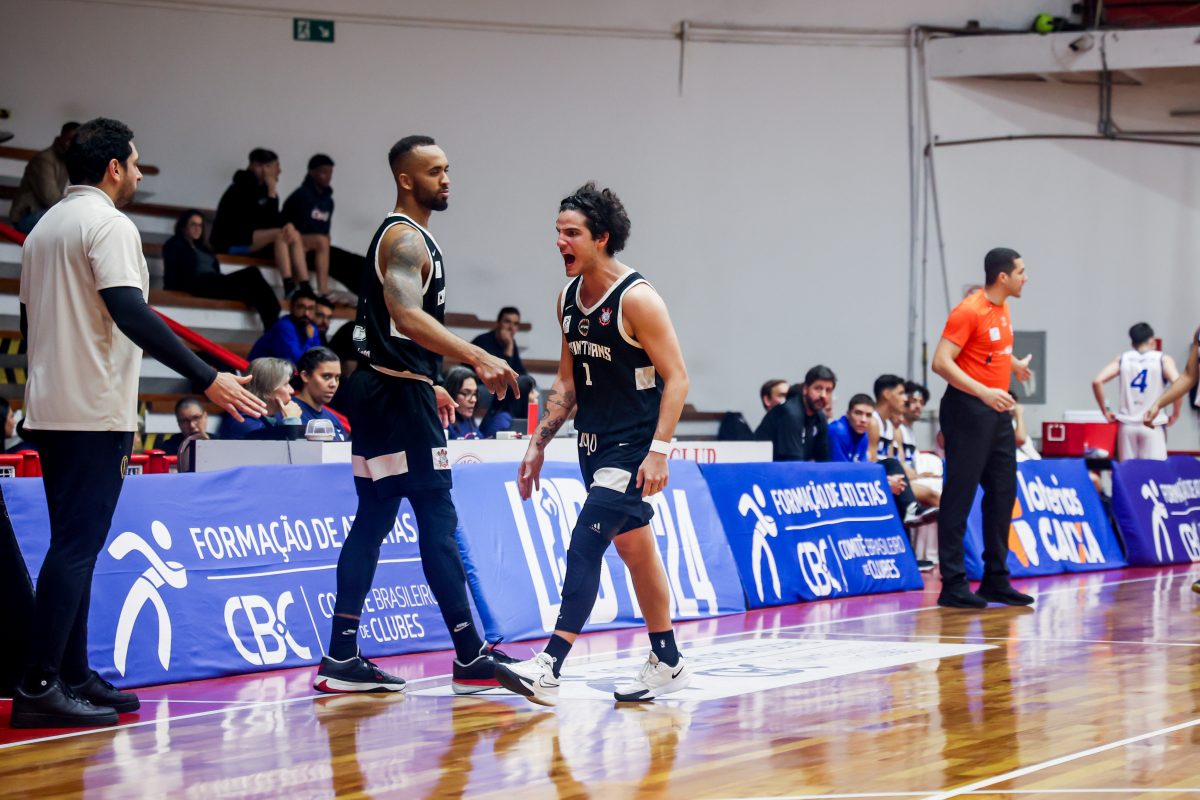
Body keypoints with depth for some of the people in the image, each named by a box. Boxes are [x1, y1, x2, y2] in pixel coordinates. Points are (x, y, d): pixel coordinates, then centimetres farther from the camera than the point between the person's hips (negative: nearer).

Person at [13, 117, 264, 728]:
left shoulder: (44, 227, 17)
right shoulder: (107, 223, -11)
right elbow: (130, 314, -22)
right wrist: (207, 378, -23)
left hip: (50, 412, 9)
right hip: (94, 413, -9)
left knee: (74, 545, 13)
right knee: (77, 547, -10)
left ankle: (73, 676, 15)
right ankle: (40, 687, -12)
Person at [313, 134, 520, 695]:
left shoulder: (404, 236, 19)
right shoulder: (406, 238, -13)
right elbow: (407, 317, -29)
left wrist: (430, 384, 29)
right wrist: (477, 358, -36)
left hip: (385, 390, 10)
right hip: (398, 395, -10)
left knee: (372, 521, 9)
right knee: (438, 521, -8)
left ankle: (341, 659, 10)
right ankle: (471, 658, -5)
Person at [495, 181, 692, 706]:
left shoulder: (636, 298, -16)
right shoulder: (569, 298, 8)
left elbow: (676, 377, -17)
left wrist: (659, 450, -24)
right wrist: (538, 445, 11)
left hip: (632, 447, -9)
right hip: (593, 443, 9)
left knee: (585, 545, -17)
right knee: (636, 550, 15)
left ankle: (549, 667, -21)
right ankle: (668, 663, 26)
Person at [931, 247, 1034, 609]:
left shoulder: (1003, 310, 12)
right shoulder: (969, 311, -14)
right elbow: (941, 362, -21)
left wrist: (1014, 365, 19)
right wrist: (983, 392, -27)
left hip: (997, 410, 9)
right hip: (968, 408, -9)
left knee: (1002, 493, 11)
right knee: (960, 495, -6)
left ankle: (996, 580, 20)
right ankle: (953, 584, -3)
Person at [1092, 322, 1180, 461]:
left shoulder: (1122, 359, 5)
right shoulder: (1163, 359, 0)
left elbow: (1097, 381, -5)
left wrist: (1105, 412, 3)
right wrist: (1175, 414, -4)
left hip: (1127, 425, 2)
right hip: (1153, 425, -2)